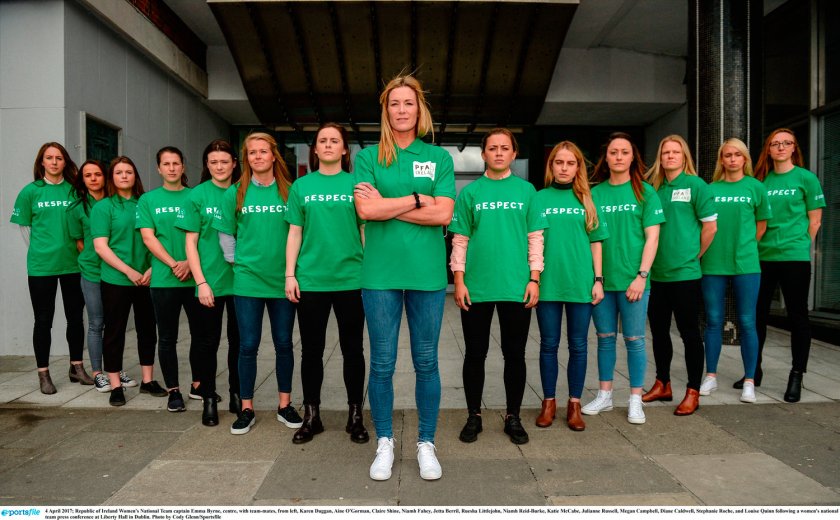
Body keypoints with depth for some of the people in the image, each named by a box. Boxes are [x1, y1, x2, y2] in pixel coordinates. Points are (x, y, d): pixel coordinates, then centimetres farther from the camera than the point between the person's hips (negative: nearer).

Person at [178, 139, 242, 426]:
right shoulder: (197, 195, 0)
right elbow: (191, 243, -1)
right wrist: (201, 282, -8)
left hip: (240, 279, 2)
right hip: (209, 281, -1)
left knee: (238, 340, 11)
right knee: (208, 341, 7)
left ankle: (237, 394, 26)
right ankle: (208, 398, 22)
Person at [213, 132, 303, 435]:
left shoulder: (289, 191, 2)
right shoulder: (235, 193, 3)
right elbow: (225, 233, 9)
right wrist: (236, 262, 2)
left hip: (282, 280, 0)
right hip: (247, 280, 0)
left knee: (284, 344, 9)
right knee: (248, 346, 5)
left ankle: (285, 405, 23)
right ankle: (246, 409, 18)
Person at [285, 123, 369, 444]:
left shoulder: (356, 184, 4)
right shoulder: (301, 186, 7)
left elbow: (366, 231, 4)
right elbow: (295, 233, 7)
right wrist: (290, 275, 0)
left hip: (351, 279, -1)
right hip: (310, 280, 1)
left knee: (353, 349, 8)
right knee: (311, 349, 10)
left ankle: (355, 416, 22)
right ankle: (311, 416, 24)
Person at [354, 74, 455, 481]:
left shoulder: (439, 157, 6)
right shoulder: (368, 156, 5)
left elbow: (443, 214, -7)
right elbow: (366, 209, -10)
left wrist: (387, 207, -8)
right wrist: (417, 198, -7)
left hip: (428, 273, 1)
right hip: (380, 273, 0)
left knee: (426, 362, 9)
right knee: (382, 363, 8)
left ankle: (426, 443, 26)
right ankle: (384, 443, 27)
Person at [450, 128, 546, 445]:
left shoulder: (526, 190, 6)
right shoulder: (470, 192, 4)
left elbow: (535, 238, 5)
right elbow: (460, 240, 3)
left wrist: (534, 279, -2)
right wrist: (459, 280, -3)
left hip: (517, 287, 1)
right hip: (476, 288, 0)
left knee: (515, 354, 9)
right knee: (475, 354, 8)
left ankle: (513, 417, 26)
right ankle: (474, 416, 24)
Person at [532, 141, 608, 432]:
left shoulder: (586, 200, 8)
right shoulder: (539, 198, 4)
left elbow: (595, 242, 9)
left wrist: (598, 280, 3)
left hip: (581, 283, 1)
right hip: (548, 283, -1)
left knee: (578, 345, 8)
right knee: (549, 344, 8)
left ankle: (574, 405, 20)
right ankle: (549, 402, 21)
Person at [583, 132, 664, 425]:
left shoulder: (645, 192, 1)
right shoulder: (594, 193, 6)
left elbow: (652, 237, -2)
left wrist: (641, 275, -10)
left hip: (632, 279, -2)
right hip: (600, 279, 2)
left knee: (634, 339, 4)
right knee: (605, 338, 11)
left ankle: (635, 400, 17)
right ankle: (604, 396, 24)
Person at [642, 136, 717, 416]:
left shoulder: (695, 185, -4)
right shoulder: (654, 188, 10)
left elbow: (710, 226, -5)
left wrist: (694, 255, 1)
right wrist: (653, 259, 5)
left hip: (685, 273, -5)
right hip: (657, 273, 5)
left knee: (689, 332, 3)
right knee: (658, 331, 13)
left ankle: (693, 392, 14)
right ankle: (662, 385, 28)